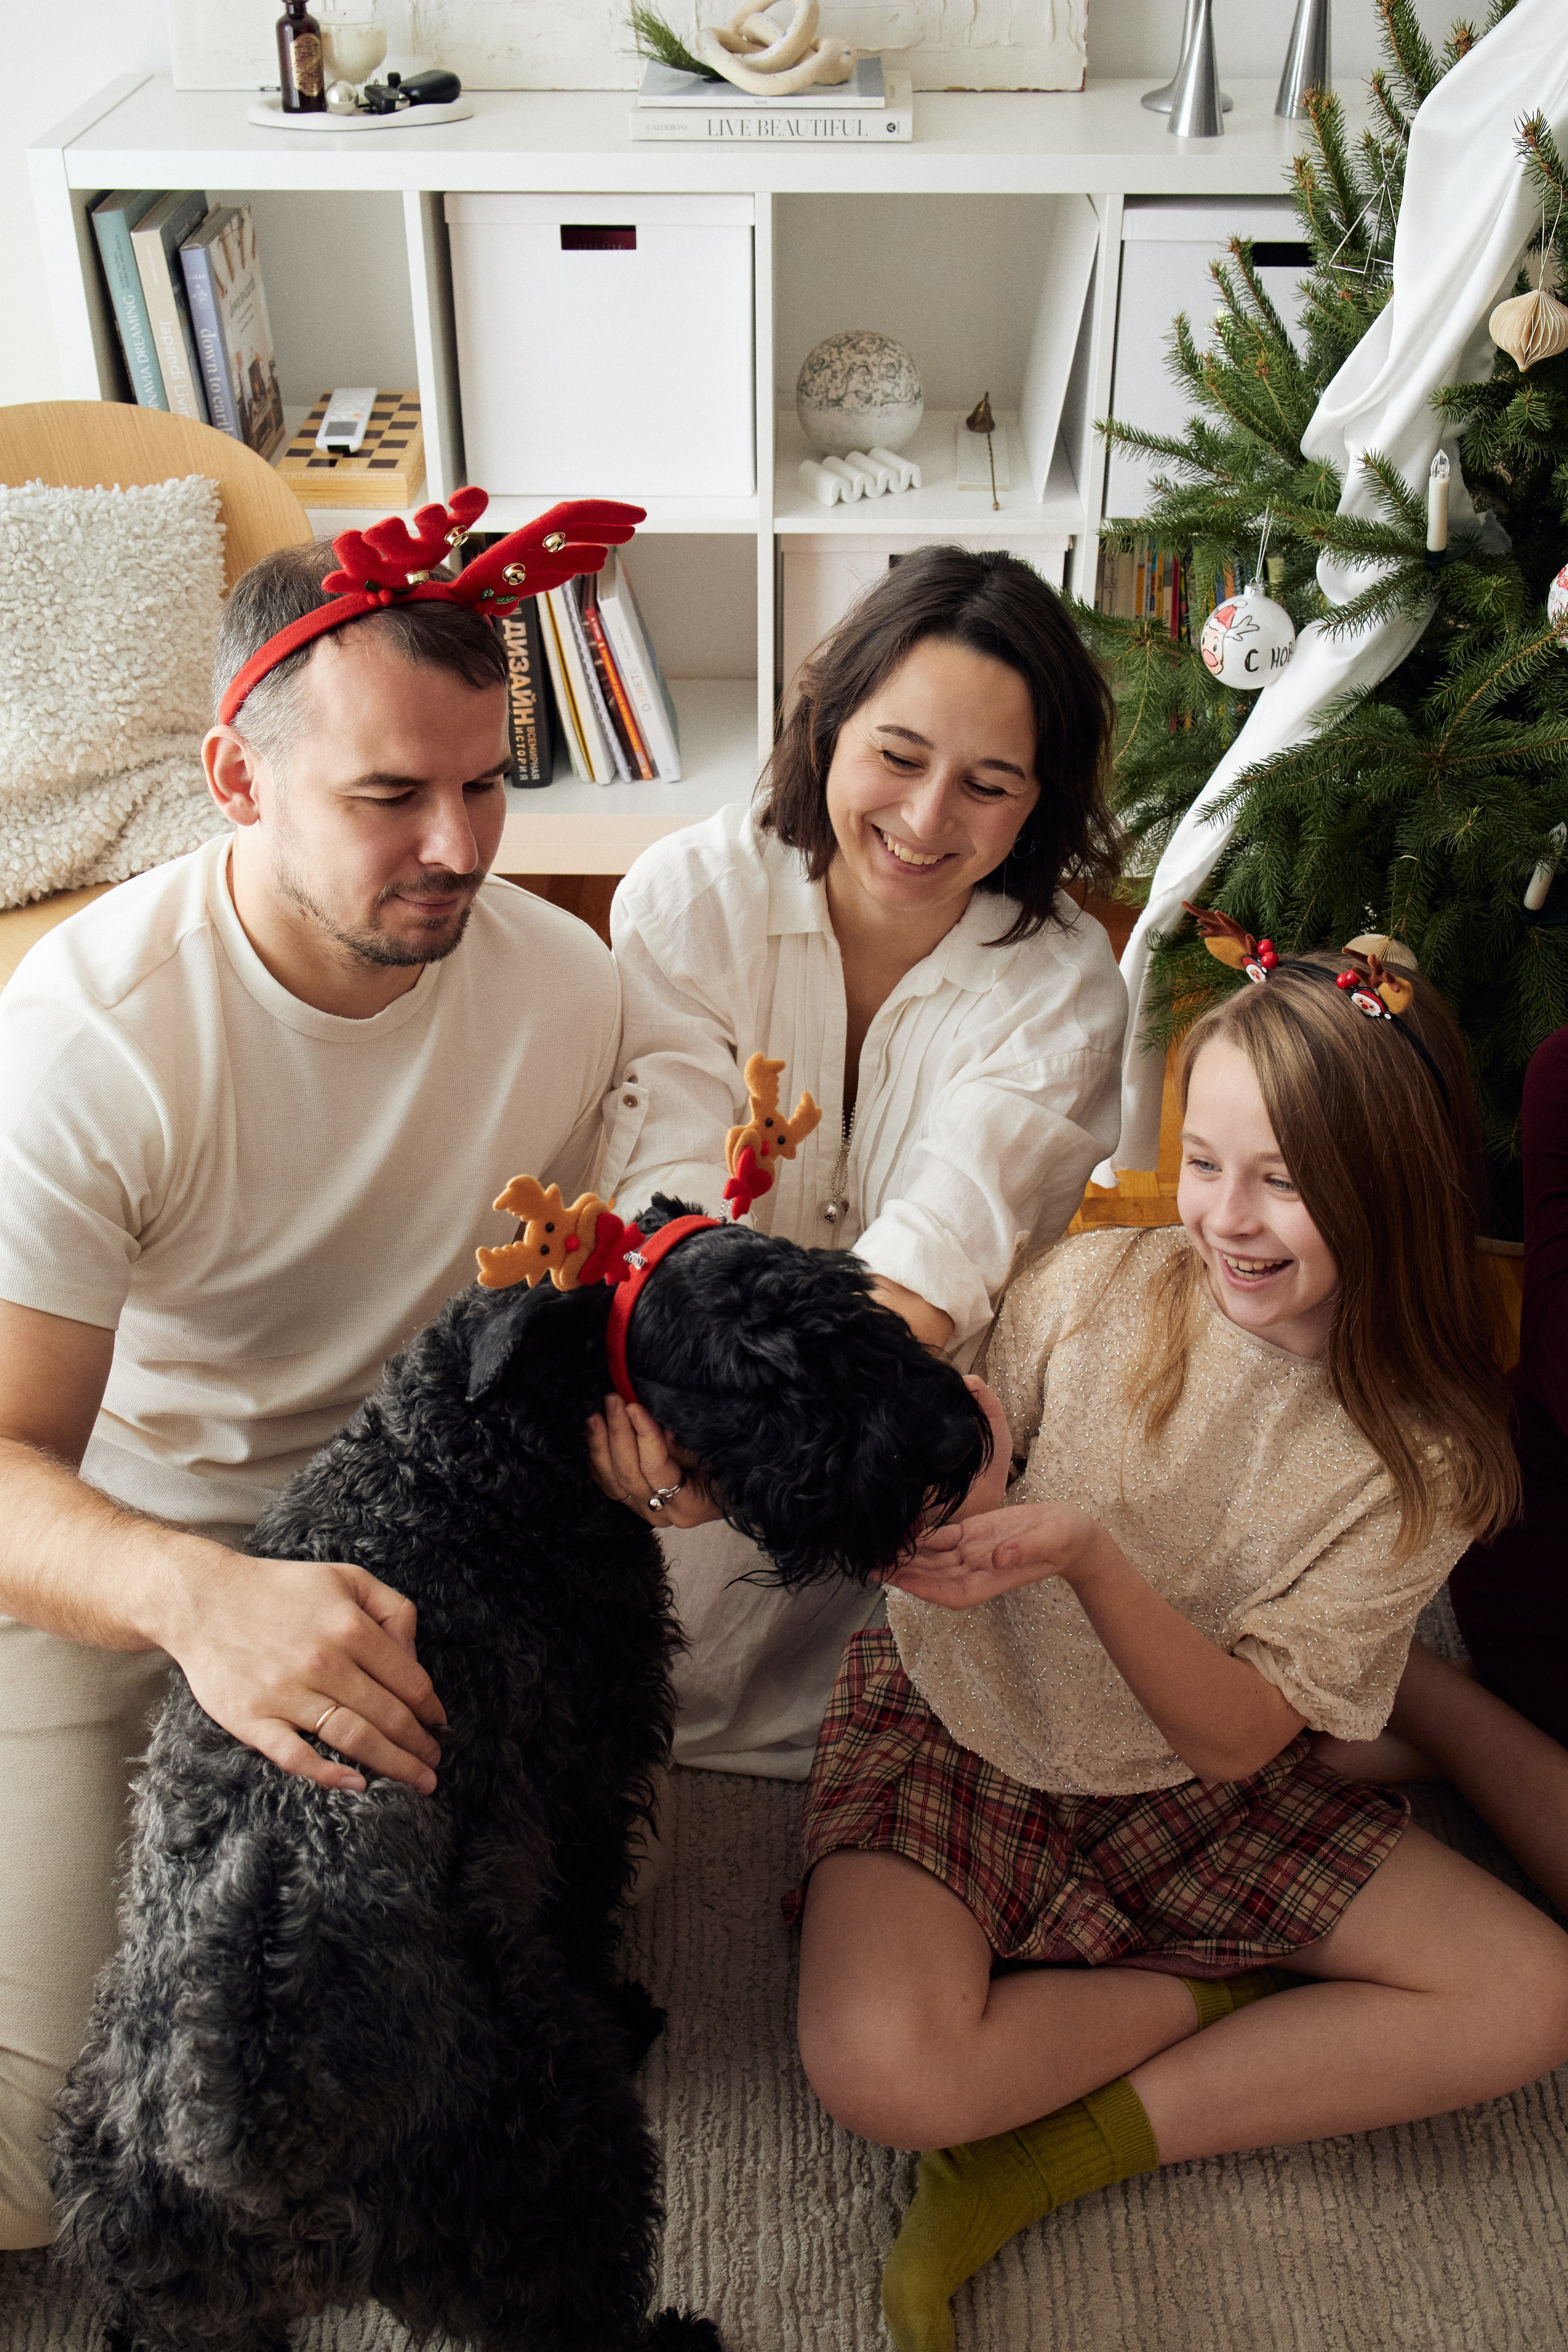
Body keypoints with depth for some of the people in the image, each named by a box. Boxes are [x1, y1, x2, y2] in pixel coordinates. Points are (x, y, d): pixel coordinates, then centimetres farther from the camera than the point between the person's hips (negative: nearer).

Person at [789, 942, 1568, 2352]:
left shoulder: (1422, 1455, -13)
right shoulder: (1093, 1290, -16)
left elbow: (1241, 1734, -17)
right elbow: (954, 1486, -7)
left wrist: (1085, 1552, -35)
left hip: (1197, 1785, 2)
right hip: (962, 1732, -2)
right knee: (880, 2071, -28)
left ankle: (1057, 2156, -10)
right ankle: (1231, 1992, -1)